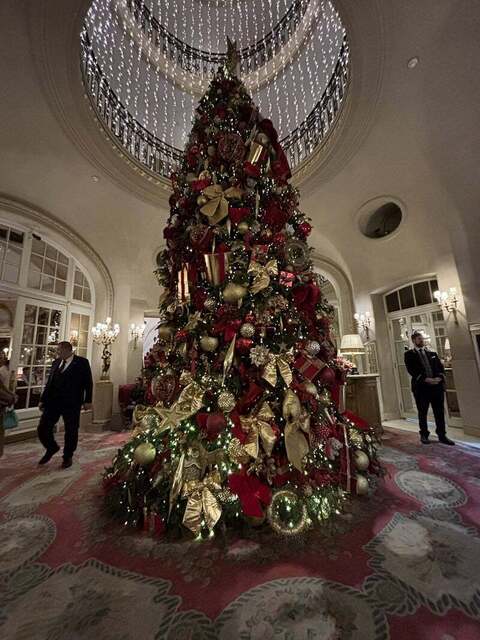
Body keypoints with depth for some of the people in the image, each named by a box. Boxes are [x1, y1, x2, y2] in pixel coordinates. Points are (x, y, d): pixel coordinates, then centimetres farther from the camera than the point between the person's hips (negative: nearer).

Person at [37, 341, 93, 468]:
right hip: (52, 402, 5)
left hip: (72, 403, -5)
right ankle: (52, 448, 33)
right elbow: (49, 382, 15)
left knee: (71, 431, 6)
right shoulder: (56, 362, 10)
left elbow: (88, 382, -7)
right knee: (42, 429, 5)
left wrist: (87, 400, -10)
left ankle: (68, 457, 27)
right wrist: (43, 400, 12)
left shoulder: (82, 362, -6)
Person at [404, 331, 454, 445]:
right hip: (421, 387, -4)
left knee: (440, 412, 7)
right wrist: (425, 379, -18)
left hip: (437, 385, 4)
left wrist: (439, 377, -9)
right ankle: (424, 435, 19)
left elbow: (440, 367, 9)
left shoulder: (432, 353, 16)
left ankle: (442, 436, 18)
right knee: (422, 413, 7)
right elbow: (411, 370, -9)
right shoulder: (409, 354, 1)